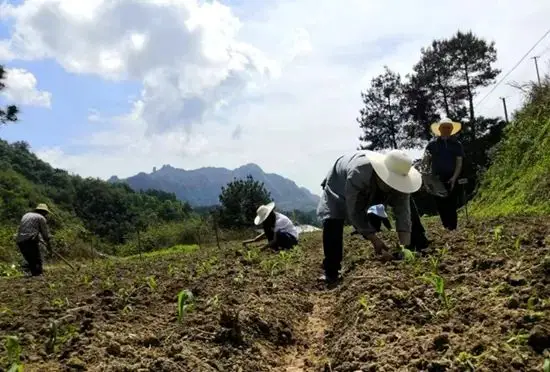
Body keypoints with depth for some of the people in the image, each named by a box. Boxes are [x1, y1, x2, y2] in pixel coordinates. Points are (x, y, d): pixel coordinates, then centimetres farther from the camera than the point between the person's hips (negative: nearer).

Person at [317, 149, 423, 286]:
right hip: (339, 189, -5)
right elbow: (354, 212, -41)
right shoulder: (358, 173, -48)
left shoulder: (398, 181, -32)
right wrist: (375, 240, -43)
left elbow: (403, 213, -31)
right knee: (332, 223, -27)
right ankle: (331, 274, -16)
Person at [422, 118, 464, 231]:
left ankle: (453, 229, -1)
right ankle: (446, 229, 13)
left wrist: (454, 178, -11)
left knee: (451, 207, -4)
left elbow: (459, 163, 2)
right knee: (441, 207, 2)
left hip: (451, 181, -1)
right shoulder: (432, 145, 7)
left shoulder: (457, 144, 7)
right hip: (437, 181, 1)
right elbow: (425, 162, 5)